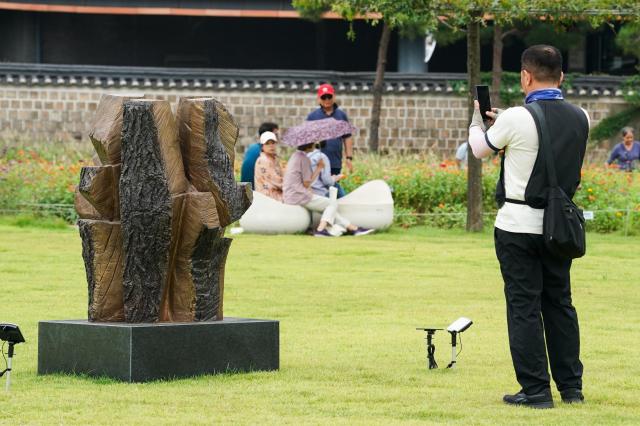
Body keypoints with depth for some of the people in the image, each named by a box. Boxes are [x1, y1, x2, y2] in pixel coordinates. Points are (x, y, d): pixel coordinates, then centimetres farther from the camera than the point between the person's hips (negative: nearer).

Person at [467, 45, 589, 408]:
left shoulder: (516, 119, -16)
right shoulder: (580, 118, 0)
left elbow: (481, 149, 3)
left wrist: (477, 119, 24)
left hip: (519, 225, -5)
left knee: (524, 306, 0)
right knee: (560, 303, 15)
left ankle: (536, 390, 0)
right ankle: (571, 387, 18)